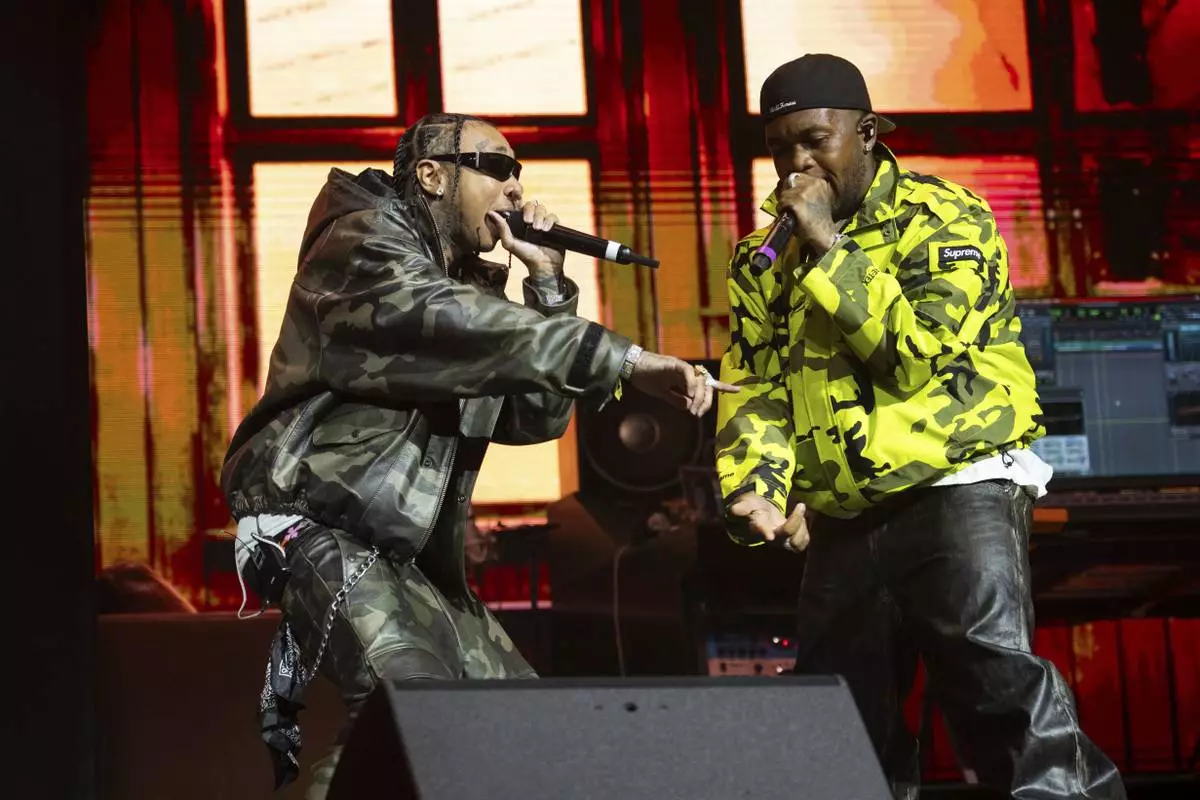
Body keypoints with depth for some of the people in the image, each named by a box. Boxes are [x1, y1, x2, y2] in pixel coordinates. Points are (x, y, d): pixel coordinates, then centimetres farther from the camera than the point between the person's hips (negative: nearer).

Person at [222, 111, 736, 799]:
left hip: (410, 550, 9)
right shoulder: (365, 243, -7)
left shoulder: (470, 284, 20)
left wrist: (548, 280, 4)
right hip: (320, 526, -9)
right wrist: (628, 361, -35)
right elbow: (462, 328, -27)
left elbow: (538, 415, 12)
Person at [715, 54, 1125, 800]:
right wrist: (756, 486, -11)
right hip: (841, 517, 6)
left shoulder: (942, 219, -5)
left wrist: (831, 249, -16)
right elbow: (752, 388, 7)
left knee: (999, 680, -22)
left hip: (957, 486, -6)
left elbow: (921, 354, -17)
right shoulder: (764, 260, 11)